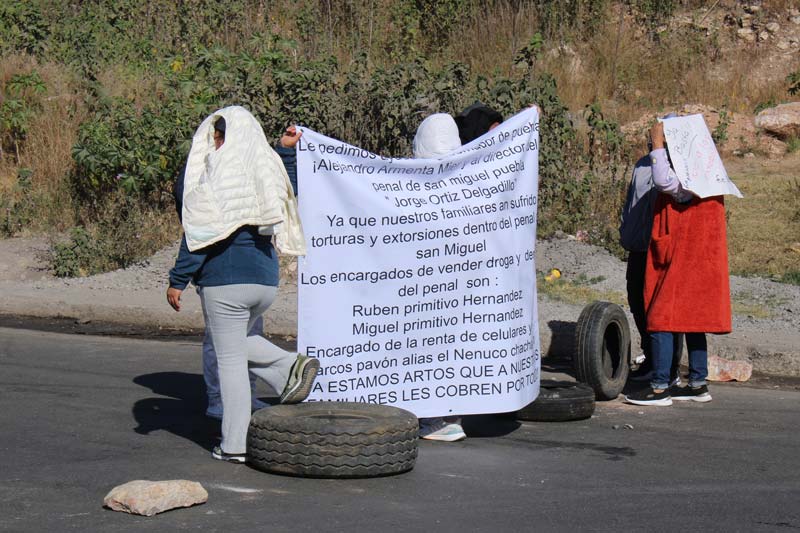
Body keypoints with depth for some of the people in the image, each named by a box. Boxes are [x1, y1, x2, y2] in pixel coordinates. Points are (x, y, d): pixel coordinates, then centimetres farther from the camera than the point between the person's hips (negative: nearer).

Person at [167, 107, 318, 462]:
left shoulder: (213, 176, -10)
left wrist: (177, 281, -7)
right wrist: (288, 150, 38)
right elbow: (291, 189, 31)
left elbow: (198, 235, -13)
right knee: (237, 342, 27)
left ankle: (234, 445, 2)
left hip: (224, 280, -6)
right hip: (265, 279, 6)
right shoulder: (268, 169, 7)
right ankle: (290, 367, 2)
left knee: (229, 359, 0)